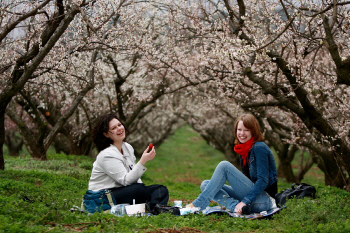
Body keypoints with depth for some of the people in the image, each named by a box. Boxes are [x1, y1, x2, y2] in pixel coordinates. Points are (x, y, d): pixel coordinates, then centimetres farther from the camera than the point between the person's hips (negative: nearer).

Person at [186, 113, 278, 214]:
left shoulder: (259, 148, -11)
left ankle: (197, 205, -19)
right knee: (205, 184, 1)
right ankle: (236, 206, -23)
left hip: (263, 200, -9)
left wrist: (245, 202, -24)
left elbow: (263, 181, -18)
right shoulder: (244, 149, 14)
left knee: (224, 165, -19)